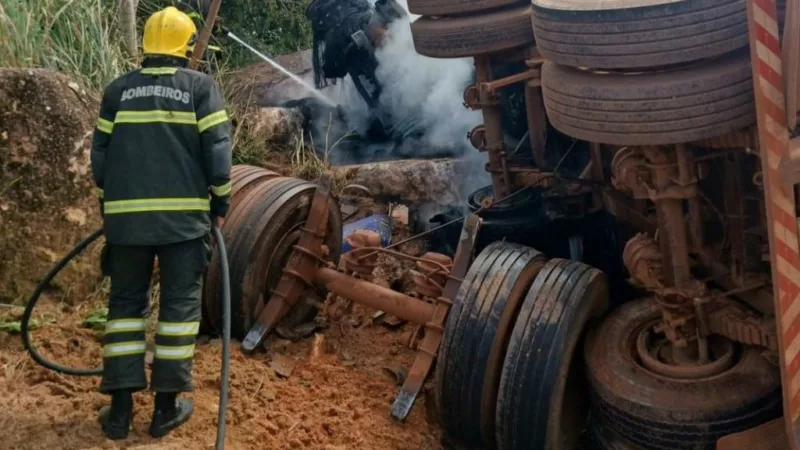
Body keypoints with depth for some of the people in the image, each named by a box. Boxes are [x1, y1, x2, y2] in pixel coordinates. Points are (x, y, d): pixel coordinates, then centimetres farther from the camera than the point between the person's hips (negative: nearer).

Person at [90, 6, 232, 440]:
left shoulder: (117, 90, 9)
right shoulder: (201, 86, 0)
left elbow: (100, 156, 9)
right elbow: (217, 151, -6)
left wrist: (110, 205, 20)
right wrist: (220, 202, 5)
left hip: (126, 214, 3)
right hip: (184, 213, -2)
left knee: (125, 303, 10)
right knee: (180, 304, 5)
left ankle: (120, 408, 9)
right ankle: (166, 407, 7)